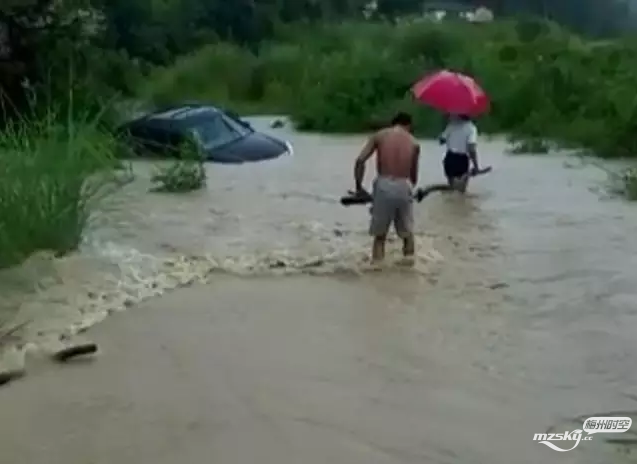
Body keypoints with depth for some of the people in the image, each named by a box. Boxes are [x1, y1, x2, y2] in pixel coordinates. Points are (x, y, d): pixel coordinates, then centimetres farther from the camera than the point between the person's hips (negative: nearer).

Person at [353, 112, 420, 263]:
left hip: (383, 185, 0)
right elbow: (414, 174, 15)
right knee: (407, 233, 17)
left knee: (379, 235, 10)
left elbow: (360, 161, -2)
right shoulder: (414, 143, 12)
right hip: (403, 187, 1)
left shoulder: (379, 135, 9)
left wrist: (359, 186, 7)